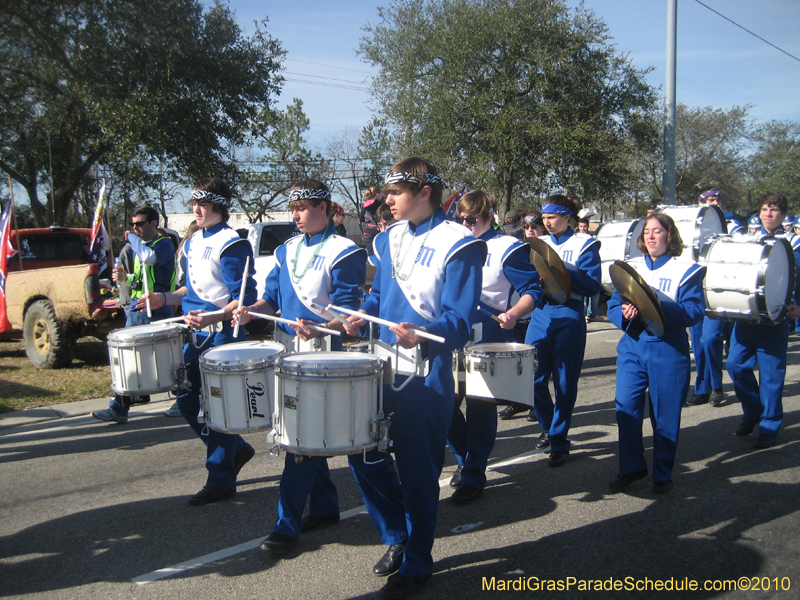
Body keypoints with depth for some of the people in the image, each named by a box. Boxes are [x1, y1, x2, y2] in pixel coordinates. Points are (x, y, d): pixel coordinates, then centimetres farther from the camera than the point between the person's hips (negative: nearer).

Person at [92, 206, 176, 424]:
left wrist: (133, 238, -12)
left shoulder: (164, 244, -7)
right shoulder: (138, 247, 18)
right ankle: (118, 408, 6)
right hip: (135, 311, 8)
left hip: (156, 312, -8)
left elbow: (150, 257, -29)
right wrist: (124, 277, 6)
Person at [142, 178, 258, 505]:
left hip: (222, 337, -9)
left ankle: (220, 481, 10)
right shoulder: (194, 242, 14)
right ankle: (236, 450, 30)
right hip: (194, 336, 9)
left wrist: (211, 318, -30)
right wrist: (166, 299, 9)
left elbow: (243, 298, -18)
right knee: (187, 401, 13)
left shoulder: (231, 243, -13)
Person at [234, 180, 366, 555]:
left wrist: (319, 329, -32)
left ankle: (288, 525, -1)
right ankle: (324, 507, 28)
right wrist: (252, 310, -5)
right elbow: (273, 297, 16)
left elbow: (348, 310, -14)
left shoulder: (343, 252, -8)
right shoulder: (287, 250, 13)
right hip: (288, 352, 7)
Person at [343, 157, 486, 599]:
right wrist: (363, 317, 0)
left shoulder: (458, 246, -12)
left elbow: (459, 320, -18)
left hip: (428, 376, -7)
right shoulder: (389, 239, 11)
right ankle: (397, 537, 32)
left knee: (418, 474, 3)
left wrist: (420, 334, -36)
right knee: (363, 451, 10)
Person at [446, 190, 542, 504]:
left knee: (480, 408, 0)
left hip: (489, 340, -6)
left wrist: (513, 314, -28)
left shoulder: (507, 248, -6)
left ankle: (474, 476, 13)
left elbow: (532, 291, -10)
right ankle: (464, 457, 28)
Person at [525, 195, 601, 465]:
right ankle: (548, 426, 28)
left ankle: (559, 441, 12)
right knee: (533, 378, 4)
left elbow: (592, 285, -10)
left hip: (568, 316, -5)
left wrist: (561, 270, -20)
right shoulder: (541, 244, 14)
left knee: (565, 383, 0)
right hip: (540, 313, 5)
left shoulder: (584, 244, -2)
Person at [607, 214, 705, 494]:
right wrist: (624, 313, -16)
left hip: (668, 350, -3)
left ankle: (663, 474, 20)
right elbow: (613, 305, 8)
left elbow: (694, 312, -12)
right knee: (626, 408, 0)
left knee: (665, 415, 4)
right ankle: (631, 467, 17)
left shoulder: (686, 270, -1)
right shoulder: (630, 267, 11)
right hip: (632, 346, 3)